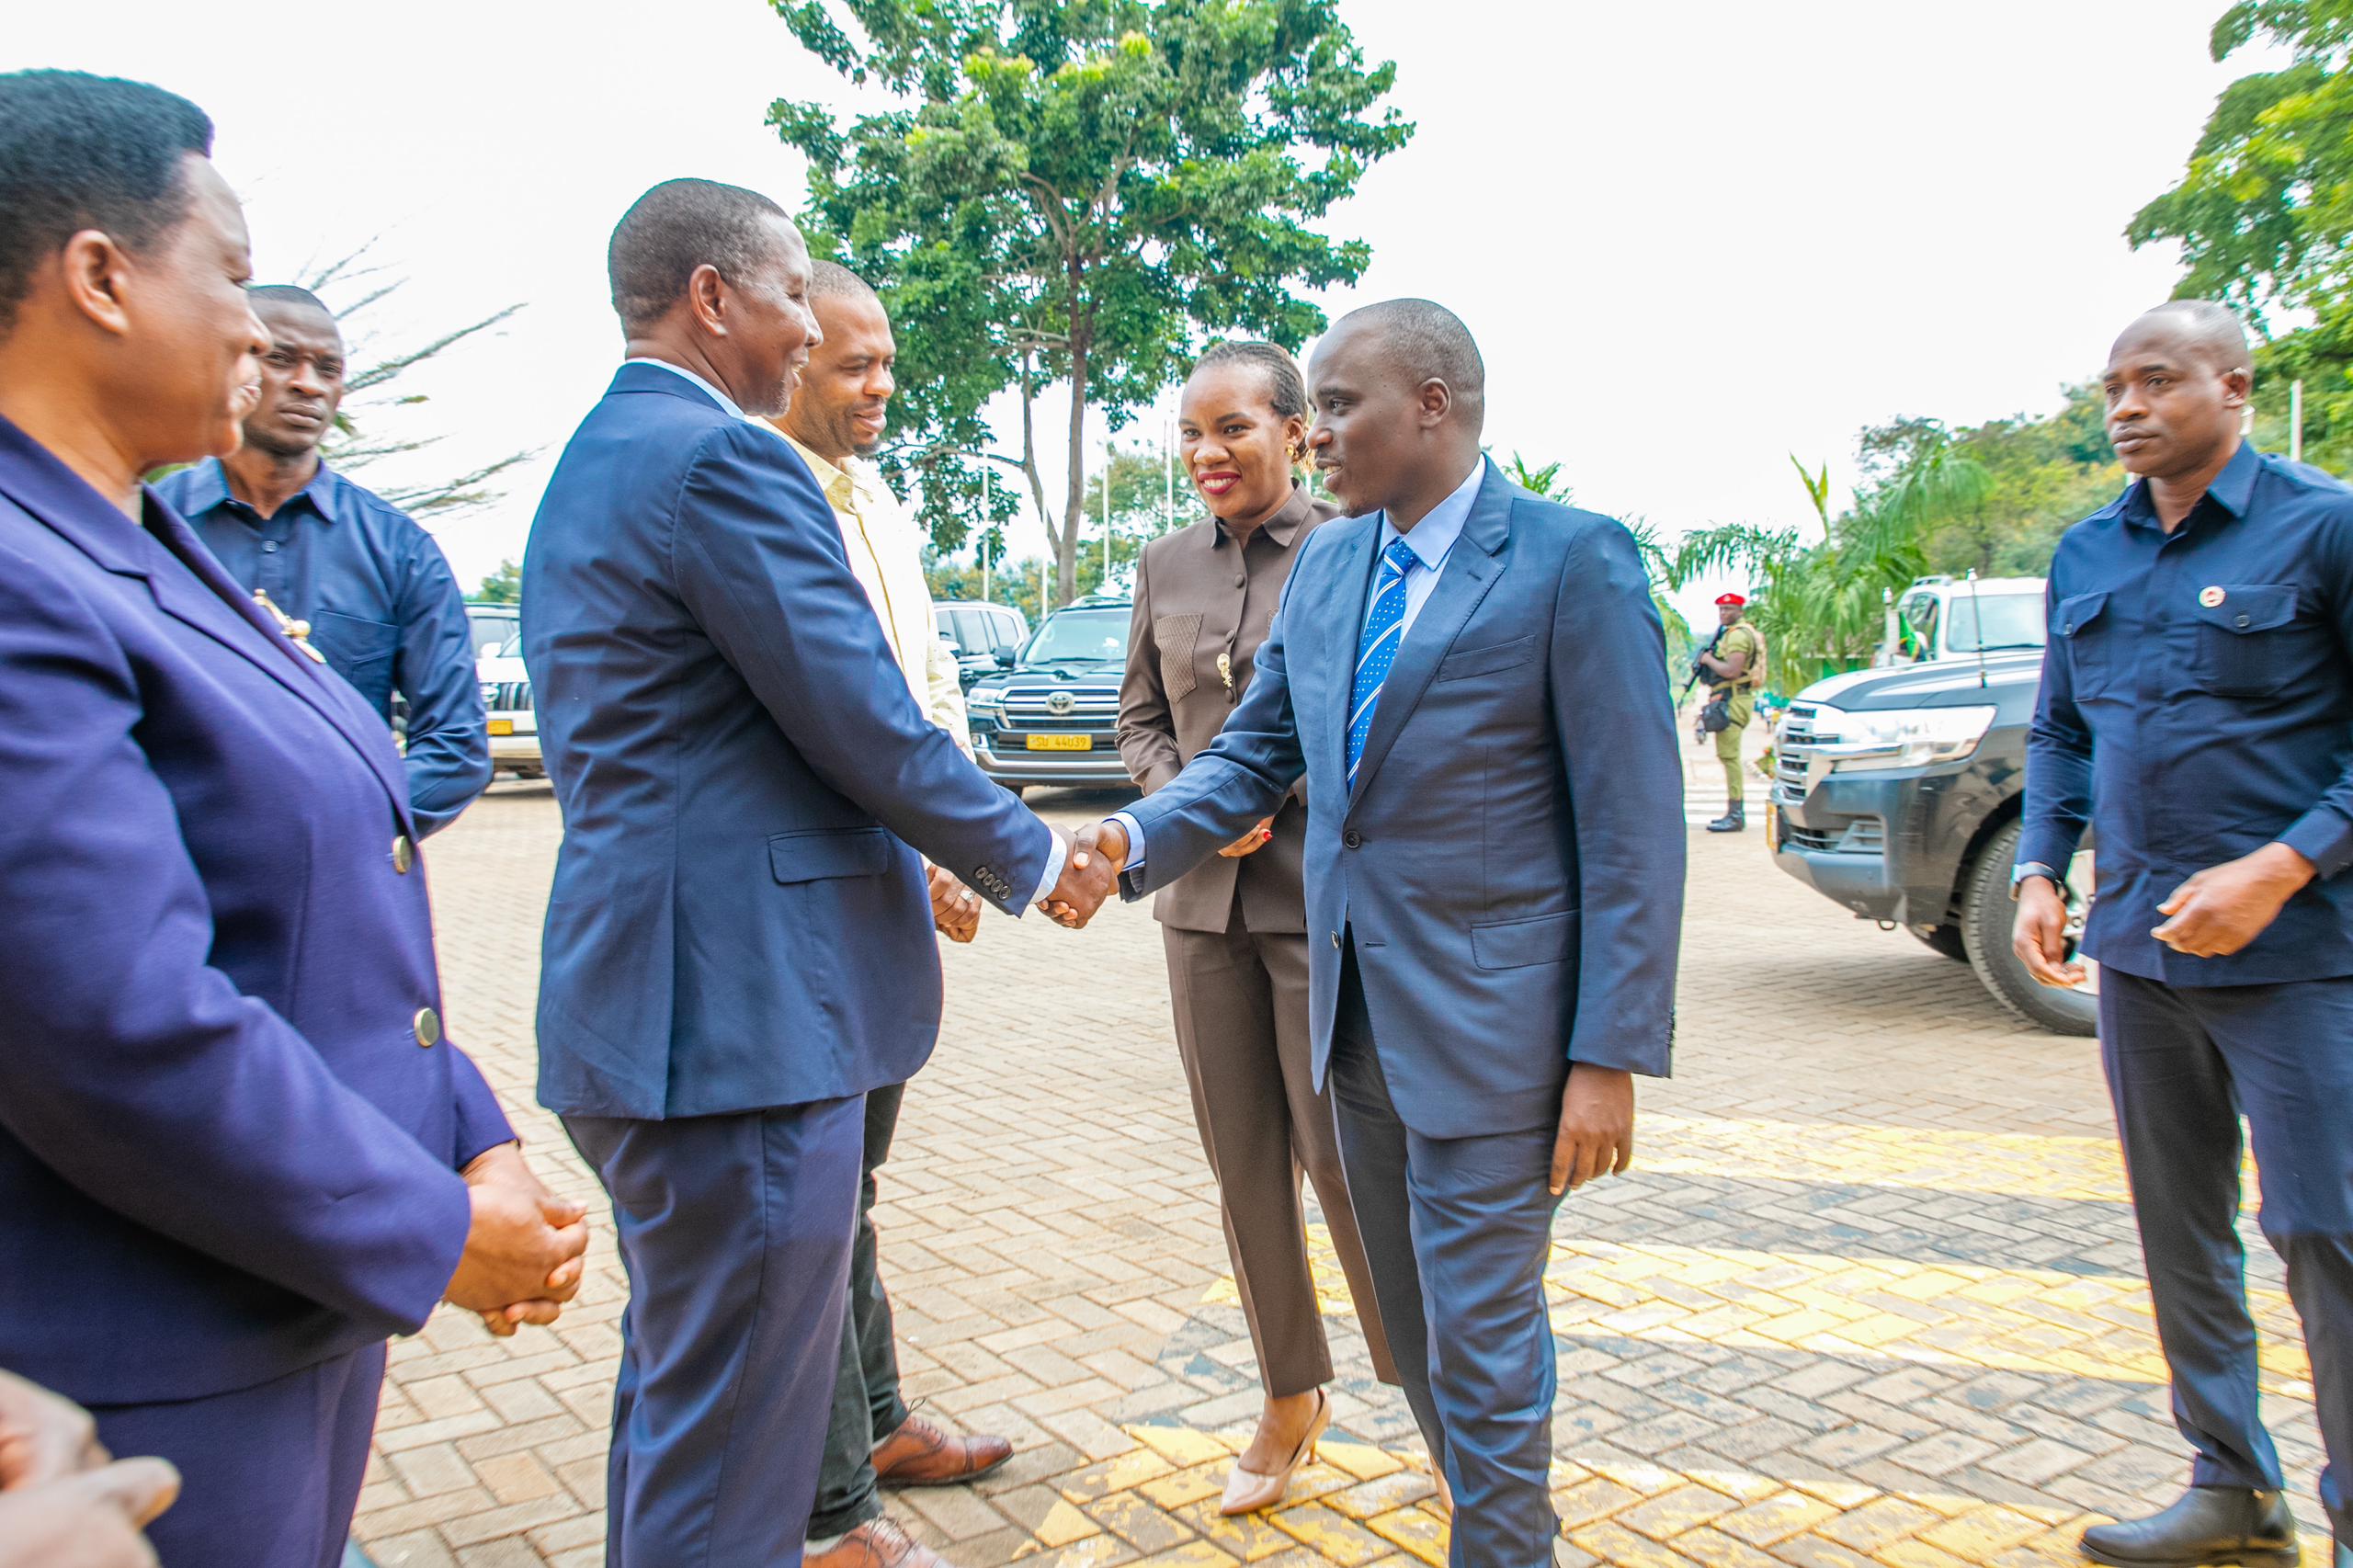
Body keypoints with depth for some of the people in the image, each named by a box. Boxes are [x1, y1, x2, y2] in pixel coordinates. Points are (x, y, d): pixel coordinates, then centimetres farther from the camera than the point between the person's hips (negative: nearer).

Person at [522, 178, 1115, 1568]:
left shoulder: (589, 465, 17)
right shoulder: (724, 461, -15)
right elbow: (868, 725, -17)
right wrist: (1033, 860, -1)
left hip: (645, 1000, 11)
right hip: (743, 1006, -11)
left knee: (677, 1390, 25)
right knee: (731, 1449, 2)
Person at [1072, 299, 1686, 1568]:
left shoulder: (1573, 559, -12)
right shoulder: (1325, 564, 8)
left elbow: (1634, 829, -14)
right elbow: (1253, 752, 10)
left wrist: (1610, 1057, -16)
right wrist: (1134, 838, -9)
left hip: (1488, 1023, -7)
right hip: (1359, 1018, 7)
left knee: (1482, 1338, 4)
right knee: (1418, 1327, 20)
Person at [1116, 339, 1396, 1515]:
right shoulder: (1165, 567, 9)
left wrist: (1282, 798, -15)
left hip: (1320, 897, -4)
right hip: (1203, 901, 5)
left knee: (1343, 1152, 0)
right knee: (1243, 1161, 12)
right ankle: (1289, 1396, 30)